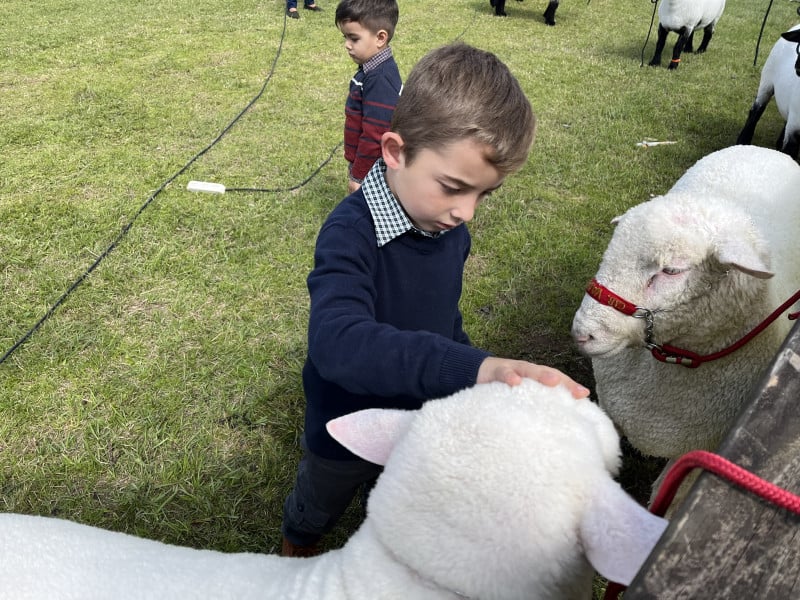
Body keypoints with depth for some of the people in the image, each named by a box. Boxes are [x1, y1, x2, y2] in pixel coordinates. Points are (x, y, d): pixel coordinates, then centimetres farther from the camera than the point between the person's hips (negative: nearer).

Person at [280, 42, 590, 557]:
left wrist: (472, 368, 11)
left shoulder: (449, 225, -14)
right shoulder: (352, 234, -36)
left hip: (420, 419, 4)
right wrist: (475, 368, -64)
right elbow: (338, 343, -53)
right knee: (321, 506, 28)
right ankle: (298, 546, 61)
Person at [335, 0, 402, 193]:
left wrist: (359, 176, -18)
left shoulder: (380, 80, -26)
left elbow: (374, 136, -26)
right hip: (366, 163, 10)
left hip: (373, 172, -10)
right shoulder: (373, 70, 5)